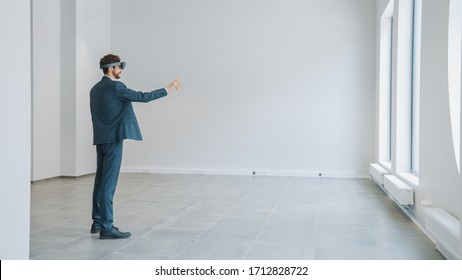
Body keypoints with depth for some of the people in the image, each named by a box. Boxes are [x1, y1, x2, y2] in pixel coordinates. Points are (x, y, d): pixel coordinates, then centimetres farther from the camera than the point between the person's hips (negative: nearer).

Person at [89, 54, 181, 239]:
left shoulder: (95, 89, 14)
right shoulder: (115, 87, -13)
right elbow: (143, 97, -13)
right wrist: (168, 89, -7)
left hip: (100, 140, 9)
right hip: (113, 139, -9)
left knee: (101, 180, 14)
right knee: (109, 183, -8)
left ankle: (97, 222, 23)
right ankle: (106, 227, -5)